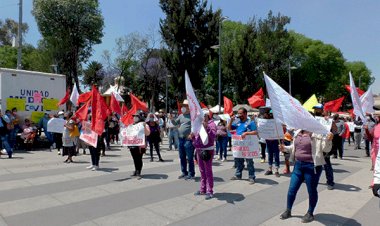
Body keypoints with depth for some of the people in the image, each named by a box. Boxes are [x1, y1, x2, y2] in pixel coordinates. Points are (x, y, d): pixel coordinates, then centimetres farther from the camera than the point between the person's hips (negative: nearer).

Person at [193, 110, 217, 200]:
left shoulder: (211, 124, -6)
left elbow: (213, 136, -22)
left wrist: (207, 127, -30)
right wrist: (193, 136, 3)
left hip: (207, 151, -7)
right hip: (199, 150, 7)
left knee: (208, 171, -2)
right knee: (202, 171, 16)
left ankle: (209, 191, 6)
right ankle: (202, 189, 26)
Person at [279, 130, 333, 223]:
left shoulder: (318, 134, -11)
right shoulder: (297, 133, 7)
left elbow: (326, 149, -15)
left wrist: (328, 140, -32)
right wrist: (285, 148, 3)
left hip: (312, 166, -6)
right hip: (298, 164, 6)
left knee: (311, 191, 10)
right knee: (292, 189, 11)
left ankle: (310, 213, 30)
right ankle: (288, 211, 28)